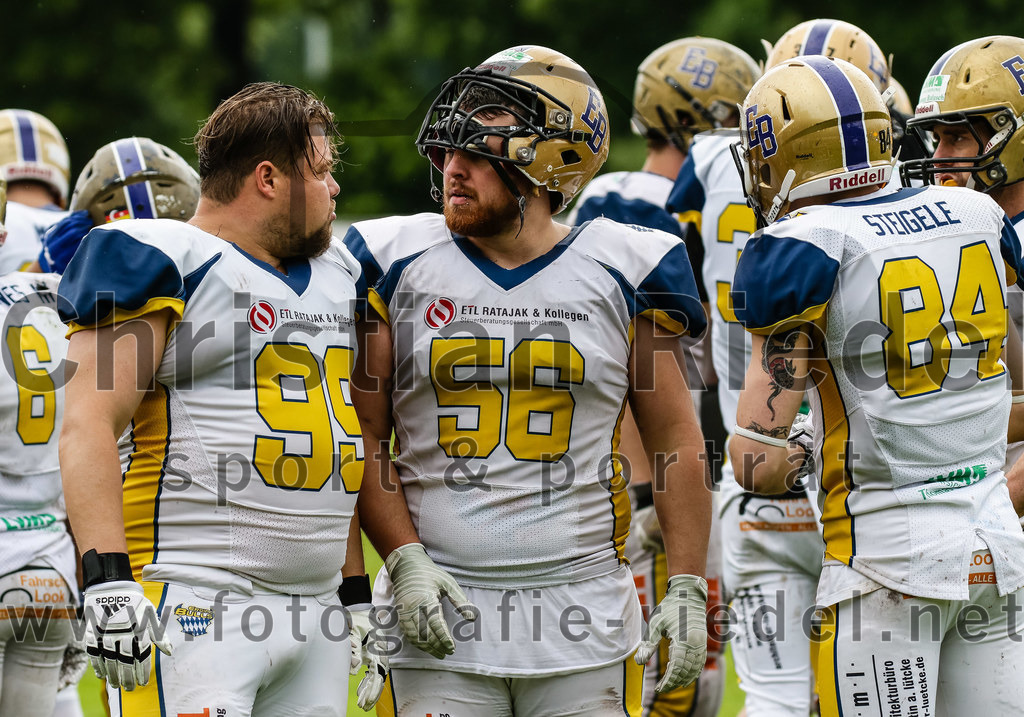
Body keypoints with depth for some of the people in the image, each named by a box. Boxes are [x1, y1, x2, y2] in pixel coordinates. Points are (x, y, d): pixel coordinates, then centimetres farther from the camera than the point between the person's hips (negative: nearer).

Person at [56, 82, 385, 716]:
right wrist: (108, 582, -22)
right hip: (192, 609, -8)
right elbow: (89, 426, -13)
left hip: (315, 615, 8)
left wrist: (358, 595, 23)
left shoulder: (337, 275, 20)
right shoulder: (166, 264, -5)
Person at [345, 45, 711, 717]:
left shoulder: (620, 272, 2)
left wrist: (687, 589, -1)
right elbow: (363, 441, 4)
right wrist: (405, 560, -8)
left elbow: (678, 444, 6)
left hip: (580, 610, 0)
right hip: (441, 609, 0)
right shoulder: (397, 265, 2)